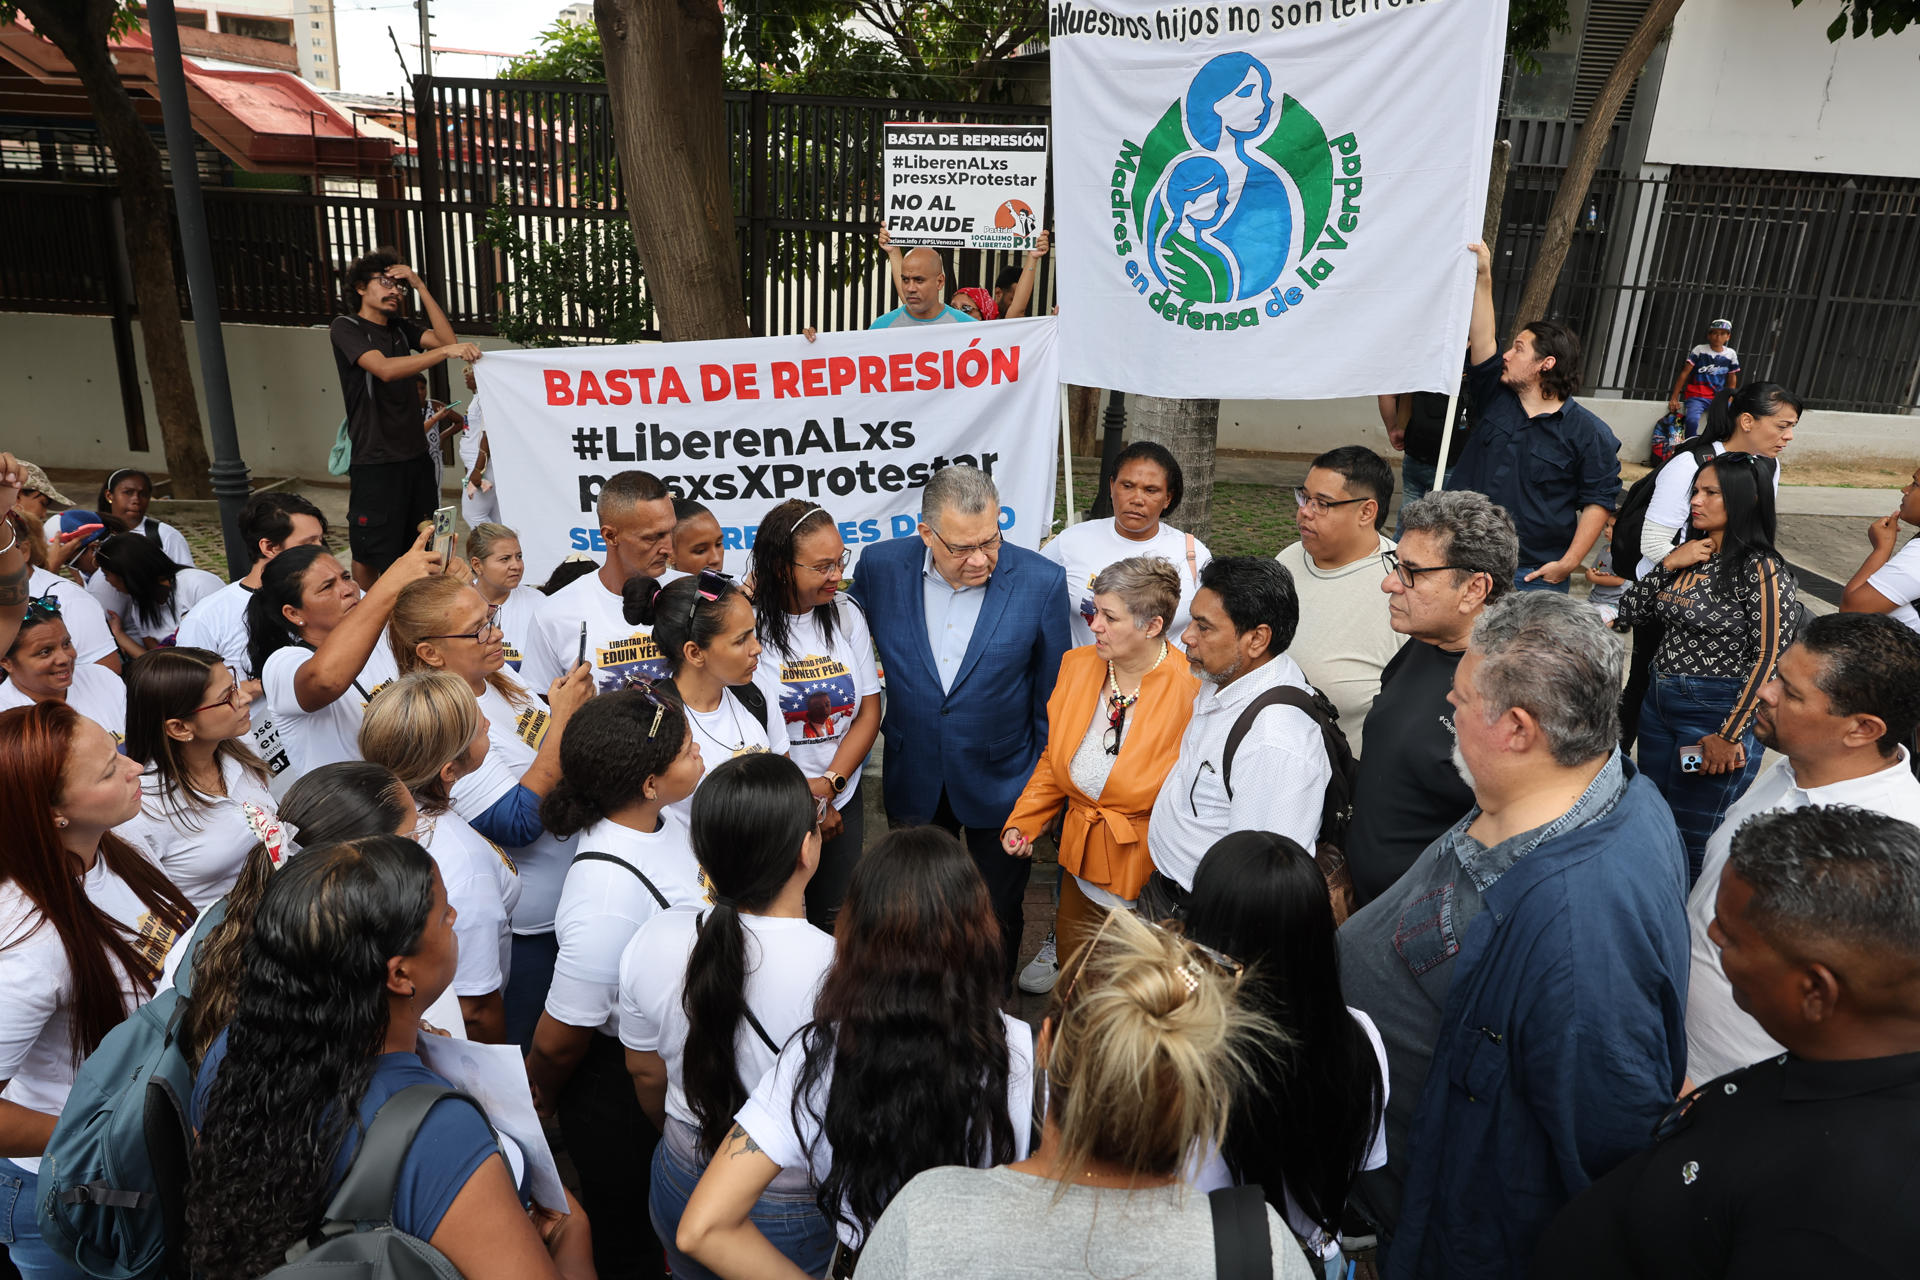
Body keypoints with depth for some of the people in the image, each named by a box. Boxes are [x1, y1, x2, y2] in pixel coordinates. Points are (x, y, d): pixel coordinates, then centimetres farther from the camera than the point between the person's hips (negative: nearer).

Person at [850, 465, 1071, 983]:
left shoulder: (1041, 581, -17)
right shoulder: (880, 566, -14)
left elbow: (1052, 695, -6)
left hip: (1002, 781, -1)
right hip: (914, 780, 2)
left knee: (999, 920, 17)